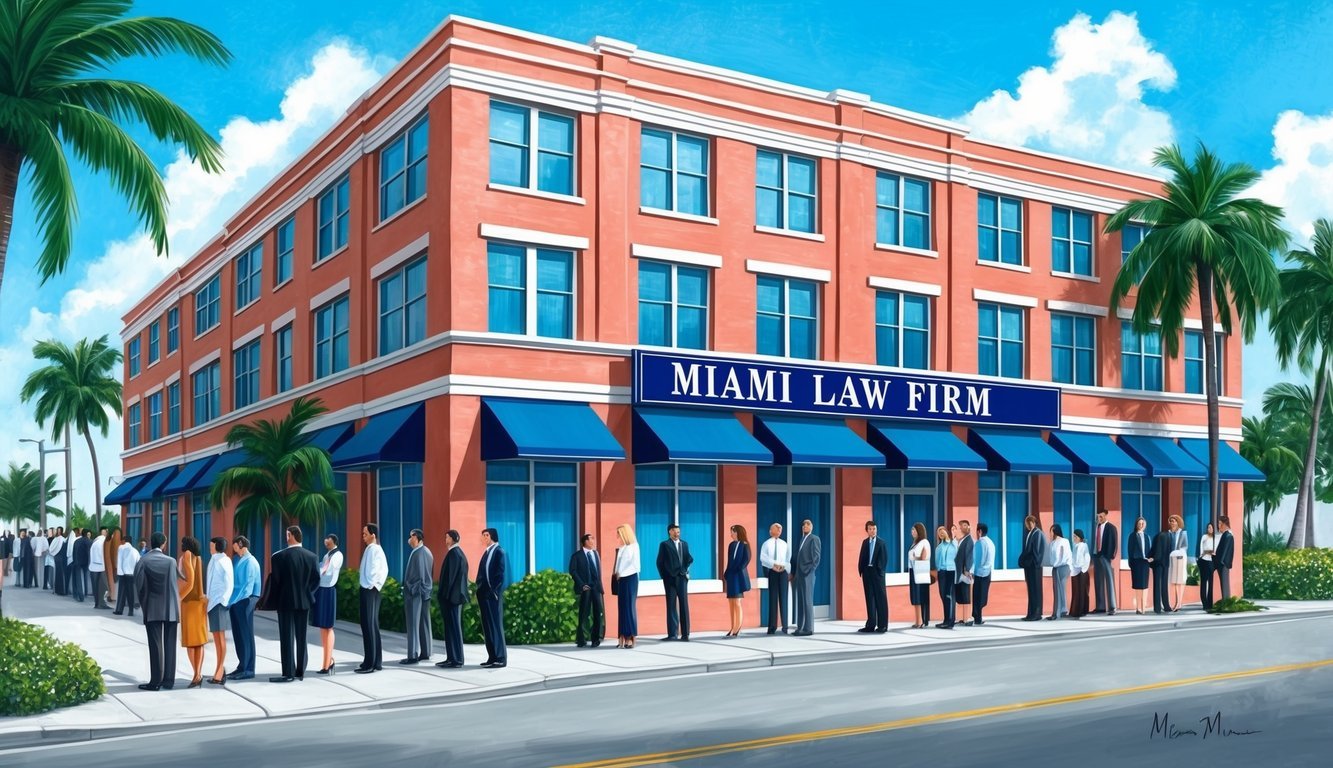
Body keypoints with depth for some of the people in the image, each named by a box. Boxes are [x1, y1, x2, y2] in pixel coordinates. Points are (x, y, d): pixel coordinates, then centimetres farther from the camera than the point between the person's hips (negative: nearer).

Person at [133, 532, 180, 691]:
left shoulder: (143, 561, -4)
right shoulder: (171, 561, -3)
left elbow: (139, 584, -7)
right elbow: (175, 585, -5)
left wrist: (144, 604, 4)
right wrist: (177, 605, 2)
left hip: (152, 609, -1)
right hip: (170, 609, 1)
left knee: (155, 646, 2)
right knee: (169, 645, 6)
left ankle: (155, 681, 2)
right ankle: (169, 680, 8)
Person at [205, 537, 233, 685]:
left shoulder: (224, 561, -10)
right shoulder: (213, 561, 11)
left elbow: (229, 584, -12)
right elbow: (210, 583, 12)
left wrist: (223, 601, -13)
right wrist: (208, 600, 7)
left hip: (220, 603, -7)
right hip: (212, 603, 7)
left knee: (221, 636, -5)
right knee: (216, 637, 8)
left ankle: (220, 671, -4)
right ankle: (219, 671, 12)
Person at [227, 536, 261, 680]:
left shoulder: (250, 562, -13)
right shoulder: (237, 560, 12)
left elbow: (248, 585, -17)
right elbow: (233, 582, 15)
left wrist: (233, 600, -16)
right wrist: (230, 601, 4)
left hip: (244, 602, -8)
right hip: (235, 602, 8)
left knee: (246, 635, -2)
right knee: (238, 635, 11)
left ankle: (248, 669, 3)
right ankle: (242, 666, 19)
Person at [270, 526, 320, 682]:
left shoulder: (279, 556, -11)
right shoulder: (311, 556, 0)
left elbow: (275, 581, -9)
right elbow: (316, 580, 0)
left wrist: (275, 599, 5)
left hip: (286, 601, -4)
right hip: (304, 602, 4)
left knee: (287, 638, 0)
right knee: (301, 638, 10)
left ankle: (288, 673, -1)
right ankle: (300, 672, 13)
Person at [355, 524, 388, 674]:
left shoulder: (372, 550, -15)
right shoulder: (378, 549, 13)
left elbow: (373, 570, -21)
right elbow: (385, 569, 15)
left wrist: (372, 585, -11)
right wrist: (378, 584, 9)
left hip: (368, 590, -10)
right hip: (373, 589, 10)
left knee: (368, 625, -8)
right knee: (373, 625, 12)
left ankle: (369, 664, -7)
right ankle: (377, 661, 16)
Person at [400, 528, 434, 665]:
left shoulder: (418, 553, -16)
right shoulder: (427, 552, 12)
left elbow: (416, 574, -19)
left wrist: (410, 591, -15)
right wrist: (426, 588, 17)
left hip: (415, 592, -10)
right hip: (425, 592, 10)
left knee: (413, 624, -6)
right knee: (424, 623, 12)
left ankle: (413, 656, -6)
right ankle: (425, 653, 17)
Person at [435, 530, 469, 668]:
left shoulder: (453, 553, -15)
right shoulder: (459, 552, 14)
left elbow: (449, 575, -18)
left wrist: (444, 595, -16)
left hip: (451, 595, -10)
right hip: (457, 594, 10)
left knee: (453, 627, -6)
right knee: (453, 626, 12)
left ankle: (456, 659, -3)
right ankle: (452, 657, 16)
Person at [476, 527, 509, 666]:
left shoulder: (498, 552, -7)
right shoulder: (486, 552, 16)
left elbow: (501, 574, -12)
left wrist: (494, 591, -16)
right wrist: (479, 590, 10)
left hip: (493, 595, -8)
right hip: (484, 595, 8)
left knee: (495, 625, -6)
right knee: (487, 626, 9)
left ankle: (501, 658, -2)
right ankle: (492, 657, 14)